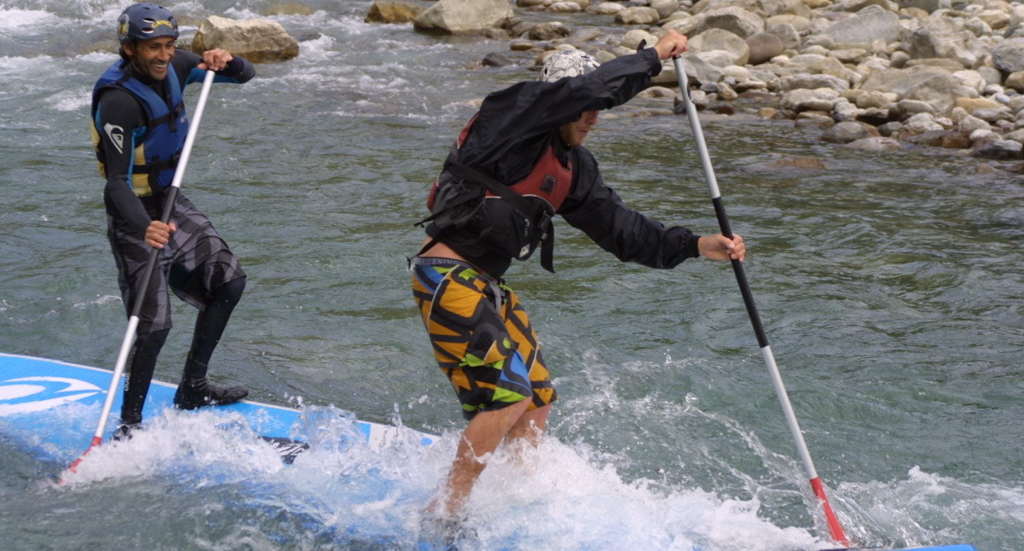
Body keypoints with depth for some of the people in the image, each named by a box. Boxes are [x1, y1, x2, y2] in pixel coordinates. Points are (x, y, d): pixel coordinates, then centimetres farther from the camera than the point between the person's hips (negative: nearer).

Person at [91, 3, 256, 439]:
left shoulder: (173, 67, -4)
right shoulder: (118, 100, -27)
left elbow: (245, 76, 5)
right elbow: (118, 183, -30)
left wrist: (226, 62, -19)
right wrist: (144, 228, -48)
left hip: (172, 205, 8)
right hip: (135, 217, -8)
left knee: (228, 280, 7)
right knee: (153, 323, -13)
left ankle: (192, 389, 17)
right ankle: (128, 426, 0)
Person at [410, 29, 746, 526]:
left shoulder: (574, 167, 12)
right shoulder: (509, 116, -13)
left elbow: (619, 228, 14)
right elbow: (590, 89, -27)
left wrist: (696, 246, 6)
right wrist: (654, 57, -16)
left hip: (485, 285, 10)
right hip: (447, 278, -10)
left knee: (537, 399, 11)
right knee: (509, 395, -16)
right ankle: (444, 514, -7)